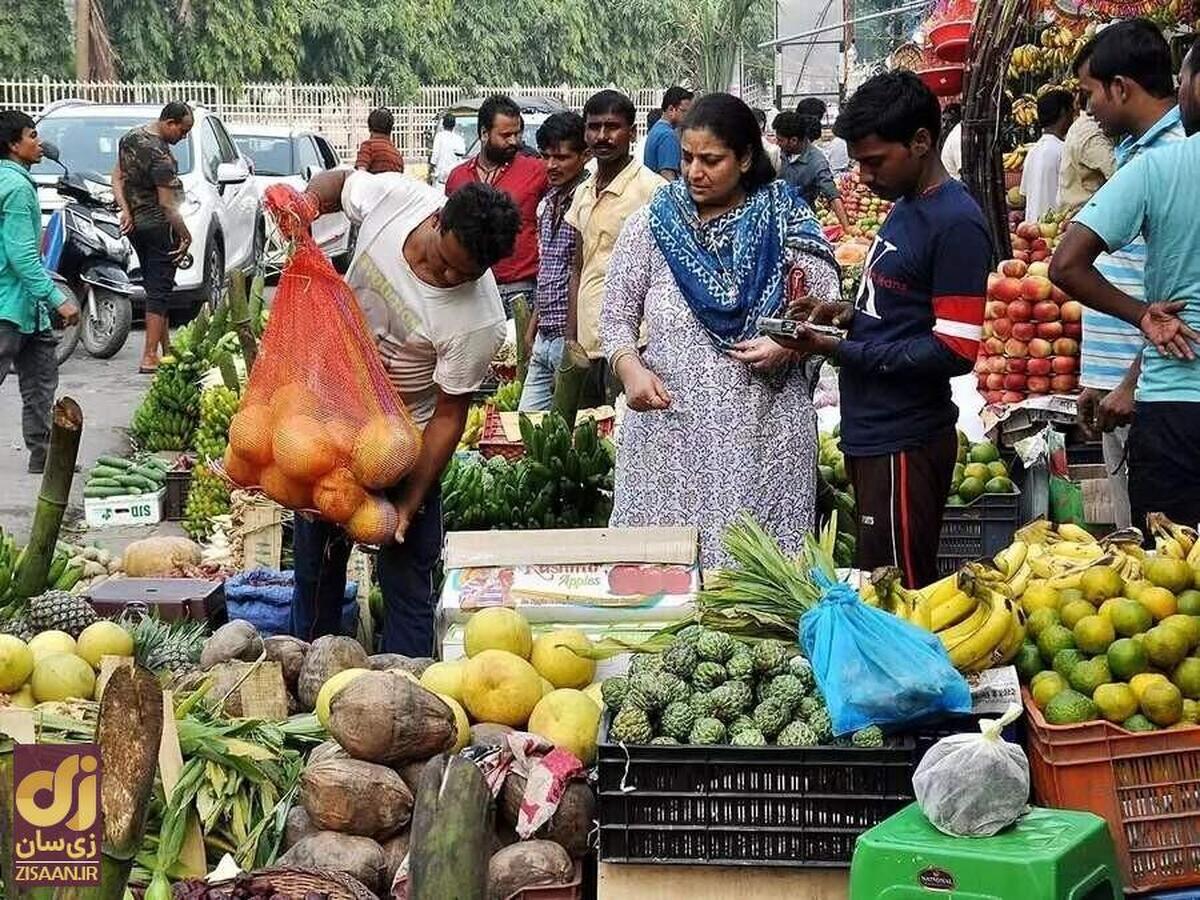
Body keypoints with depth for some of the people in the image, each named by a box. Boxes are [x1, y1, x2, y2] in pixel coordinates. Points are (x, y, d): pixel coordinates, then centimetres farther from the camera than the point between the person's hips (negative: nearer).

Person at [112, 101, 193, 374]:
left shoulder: (131, 137, 6)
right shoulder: (160, 155, -22)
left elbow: (117, 177, 10)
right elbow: (167, 203, -21)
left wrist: (125, 209, 0)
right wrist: (186, 236, -13)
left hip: (135, 223, 9)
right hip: (158, 226, -9)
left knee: (154, 288, 16)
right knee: (159, 290, -5)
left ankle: (166, 350, 23)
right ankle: (150, 357, -7)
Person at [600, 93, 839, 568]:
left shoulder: (787, 224, 4)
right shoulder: (651, 225, 7)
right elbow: (617, 316, 11)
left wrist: (789, 345, -12)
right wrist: (631, 368, -8)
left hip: (763, 435, -1)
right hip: (668, 427, 1)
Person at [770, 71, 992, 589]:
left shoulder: (955, 224, -15)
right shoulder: (906, 206, 15)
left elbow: (956, 350, -20)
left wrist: (837, 349, -20)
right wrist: (852, 313, 5)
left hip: (904, 444, -10)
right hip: (872, 433, 10)